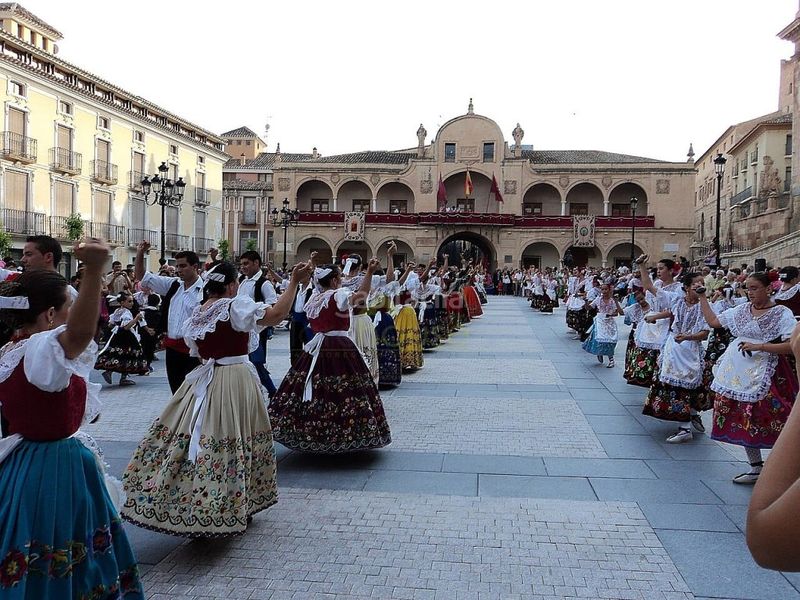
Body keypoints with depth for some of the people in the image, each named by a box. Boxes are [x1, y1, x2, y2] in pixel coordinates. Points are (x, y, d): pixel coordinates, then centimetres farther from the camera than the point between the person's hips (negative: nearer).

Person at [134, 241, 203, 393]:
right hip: (172, 346, 7)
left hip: (192, 349, -7)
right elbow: (141, 276, 16)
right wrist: (140, 254, 3)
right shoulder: (172, 285, 9)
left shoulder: (205, 291, -12)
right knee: (177, 393, 15)